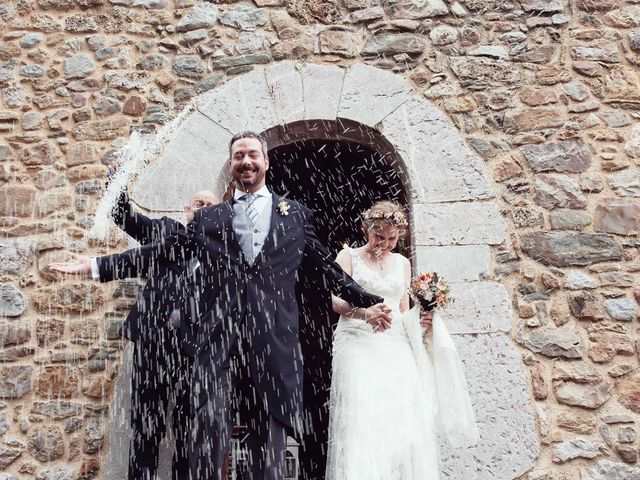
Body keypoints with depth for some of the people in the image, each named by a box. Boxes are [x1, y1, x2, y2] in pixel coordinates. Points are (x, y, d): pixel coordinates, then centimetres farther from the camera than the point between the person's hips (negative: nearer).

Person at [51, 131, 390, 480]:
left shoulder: (297, 216, 15)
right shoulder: (207, 219, 16)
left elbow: (327, 268, 17)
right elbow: (159, 253, 15)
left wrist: (368, 303, 12)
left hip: (273, 340, 0)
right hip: (217, 336, 0)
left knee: (269, 436, 6)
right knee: (209, 425, -12)